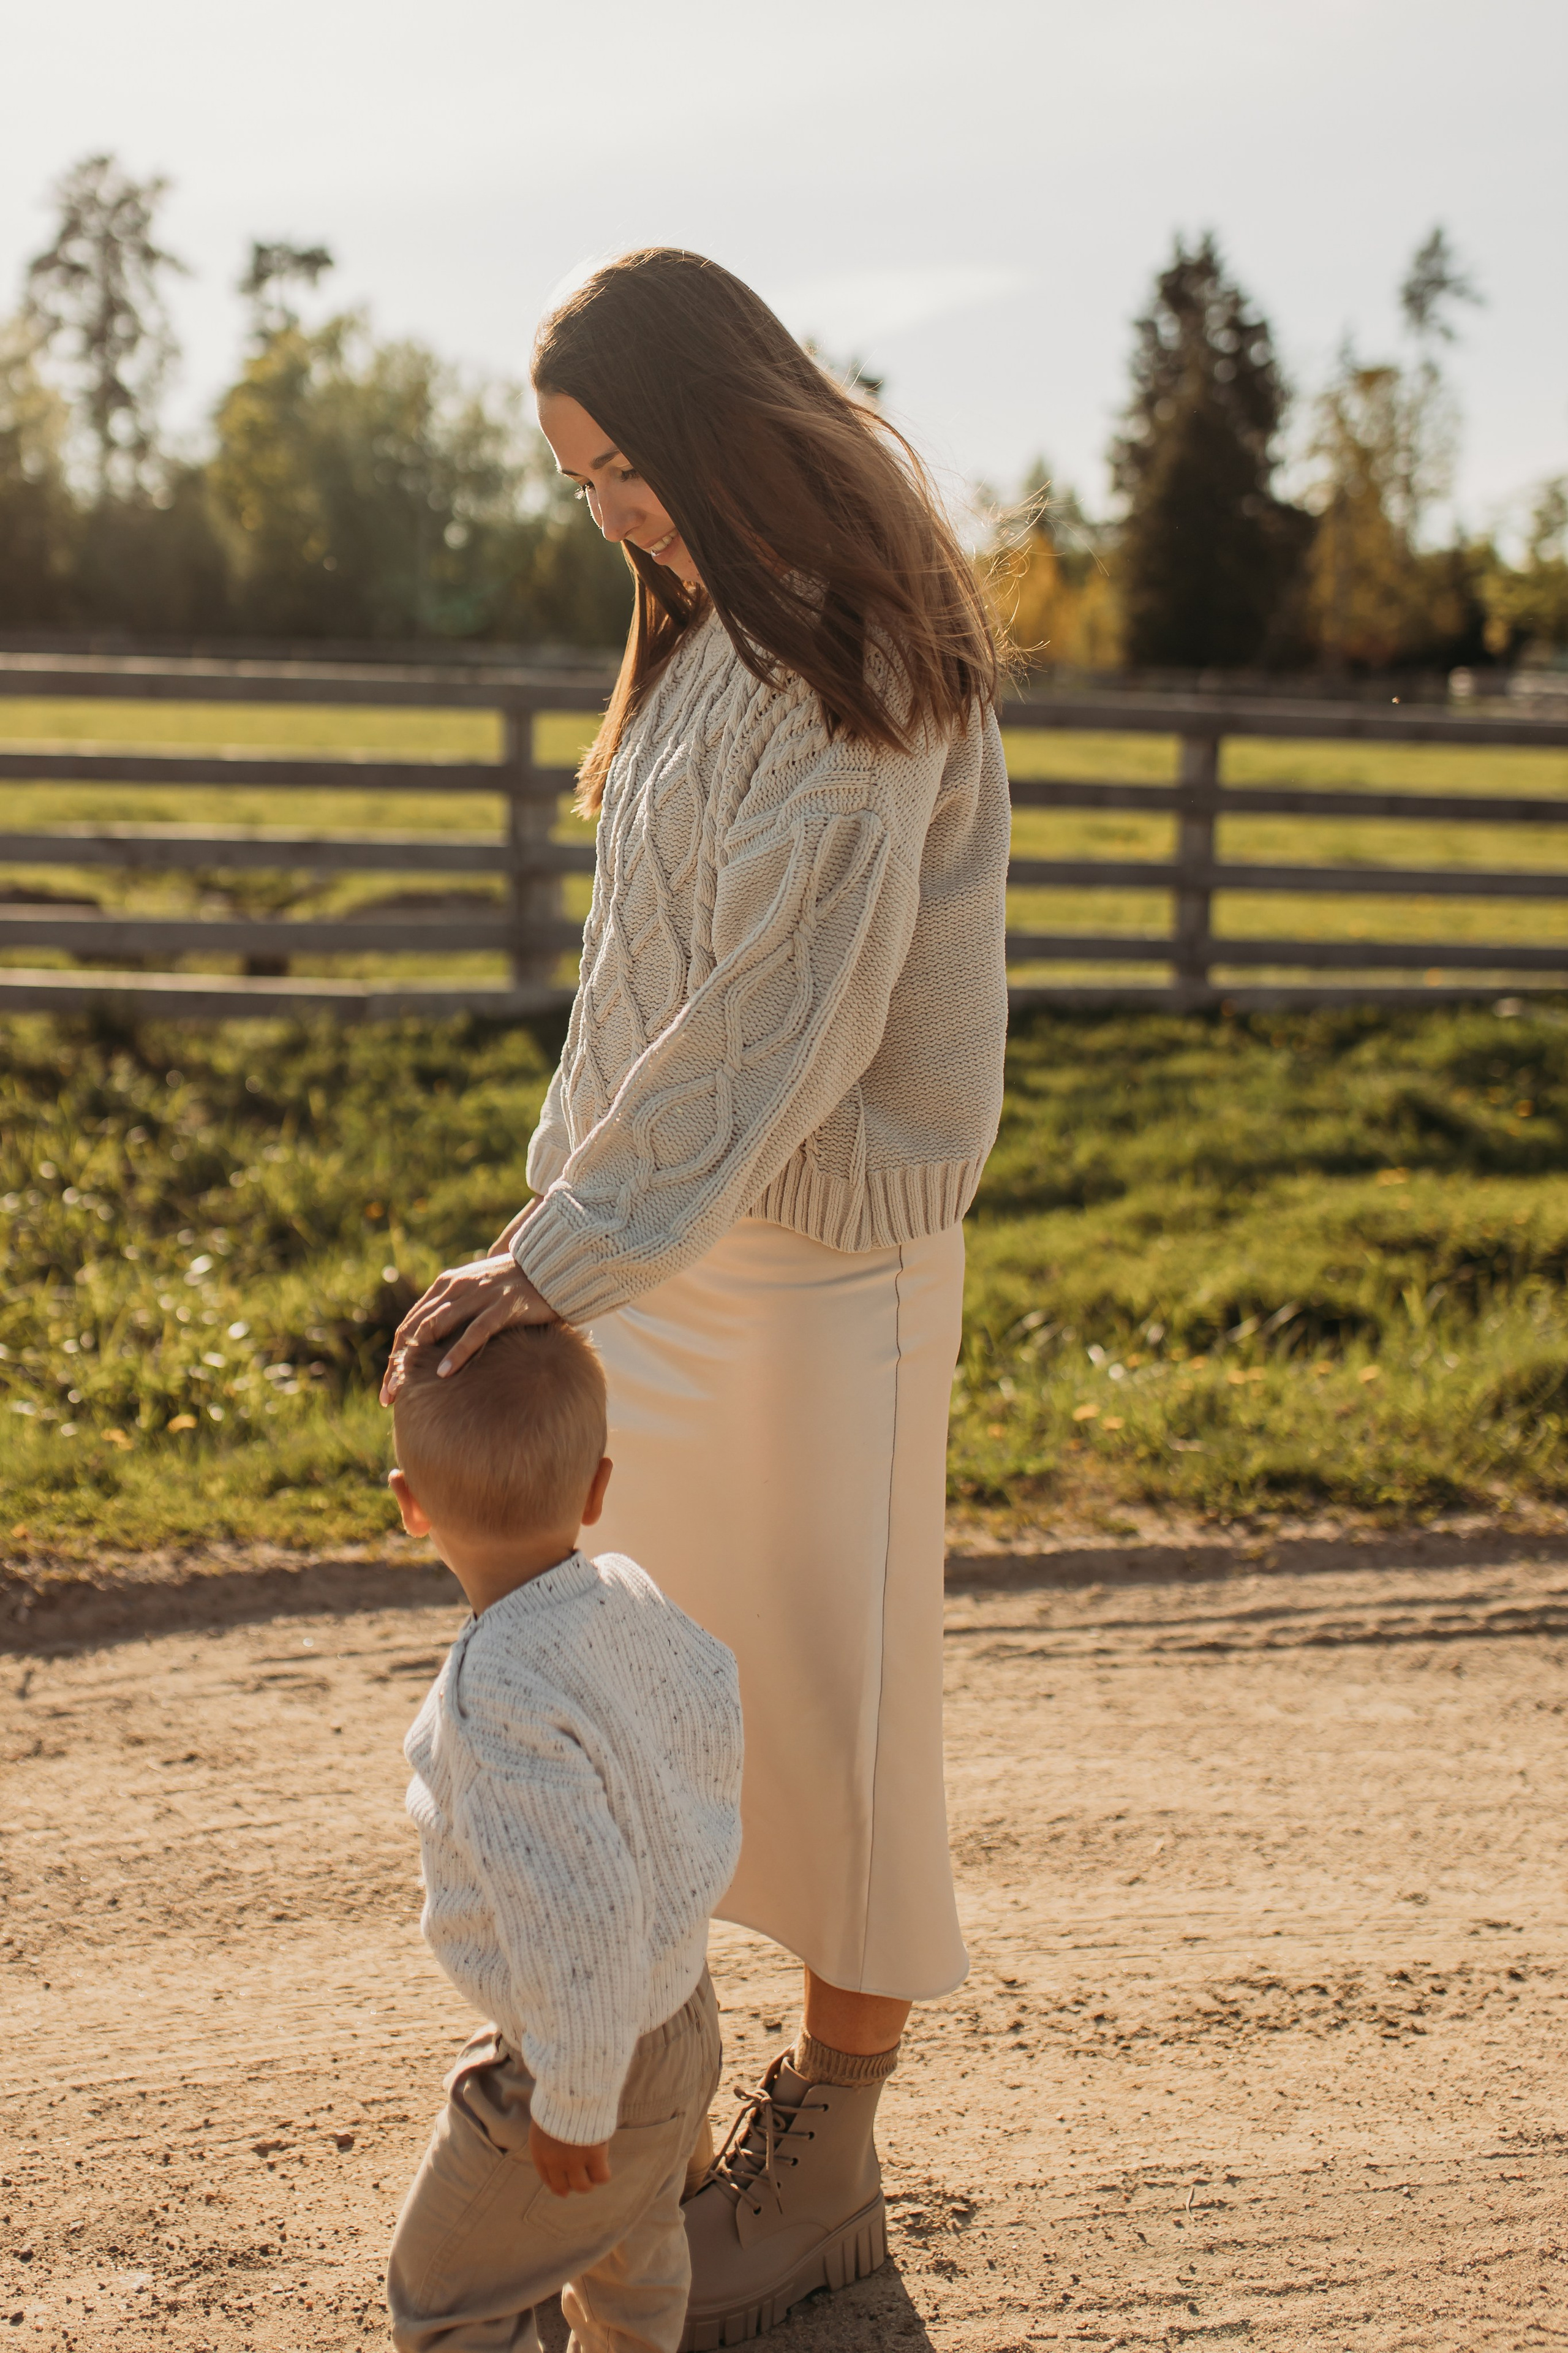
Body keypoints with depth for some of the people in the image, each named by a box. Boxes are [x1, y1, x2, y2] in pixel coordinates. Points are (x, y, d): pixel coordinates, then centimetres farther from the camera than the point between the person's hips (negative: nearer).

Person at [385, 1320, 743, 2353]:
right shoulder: (630, 1597, -12)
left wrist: (574, 2101, -21)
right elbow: (714, 1707, 7)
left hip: (596, 2054, -8)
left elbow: (577, 1918, -34)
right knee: (629, 2246, 34)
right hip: (681, 2002, 8)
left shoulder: (502, 1701, -36)